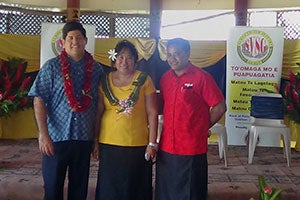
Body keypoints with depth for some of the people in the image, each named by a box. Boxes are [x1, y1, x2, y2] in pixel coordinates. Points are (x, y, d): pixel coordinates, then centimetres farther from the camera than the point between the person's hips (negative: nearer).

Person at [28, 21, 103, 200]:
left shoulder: (96, 69, 5)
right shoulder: (52, 66, -1)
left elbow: (100, 105, 8)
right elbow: (39, 101, -6)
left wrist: (97, 137, 6)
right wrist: (43, 134, -14)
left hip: (85, 138, 2)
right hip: (56, 138, -2)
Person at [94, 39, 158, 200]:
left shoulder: (144, 80, -2)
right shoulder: (105, 81, 5)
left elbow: (152, 113, -2)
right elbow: (98, 112, 9)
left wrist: (152, 143, -6)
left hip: (138, 145, -2)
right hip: (109, 144, 2)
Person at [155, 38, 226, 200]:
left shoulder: (202, 77, -10)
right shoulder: (165, 78, 8)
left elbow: (220, 107, -7)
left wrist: (202, 127, 0)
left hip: (192, 149, -6)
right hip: (166, 147, 6)